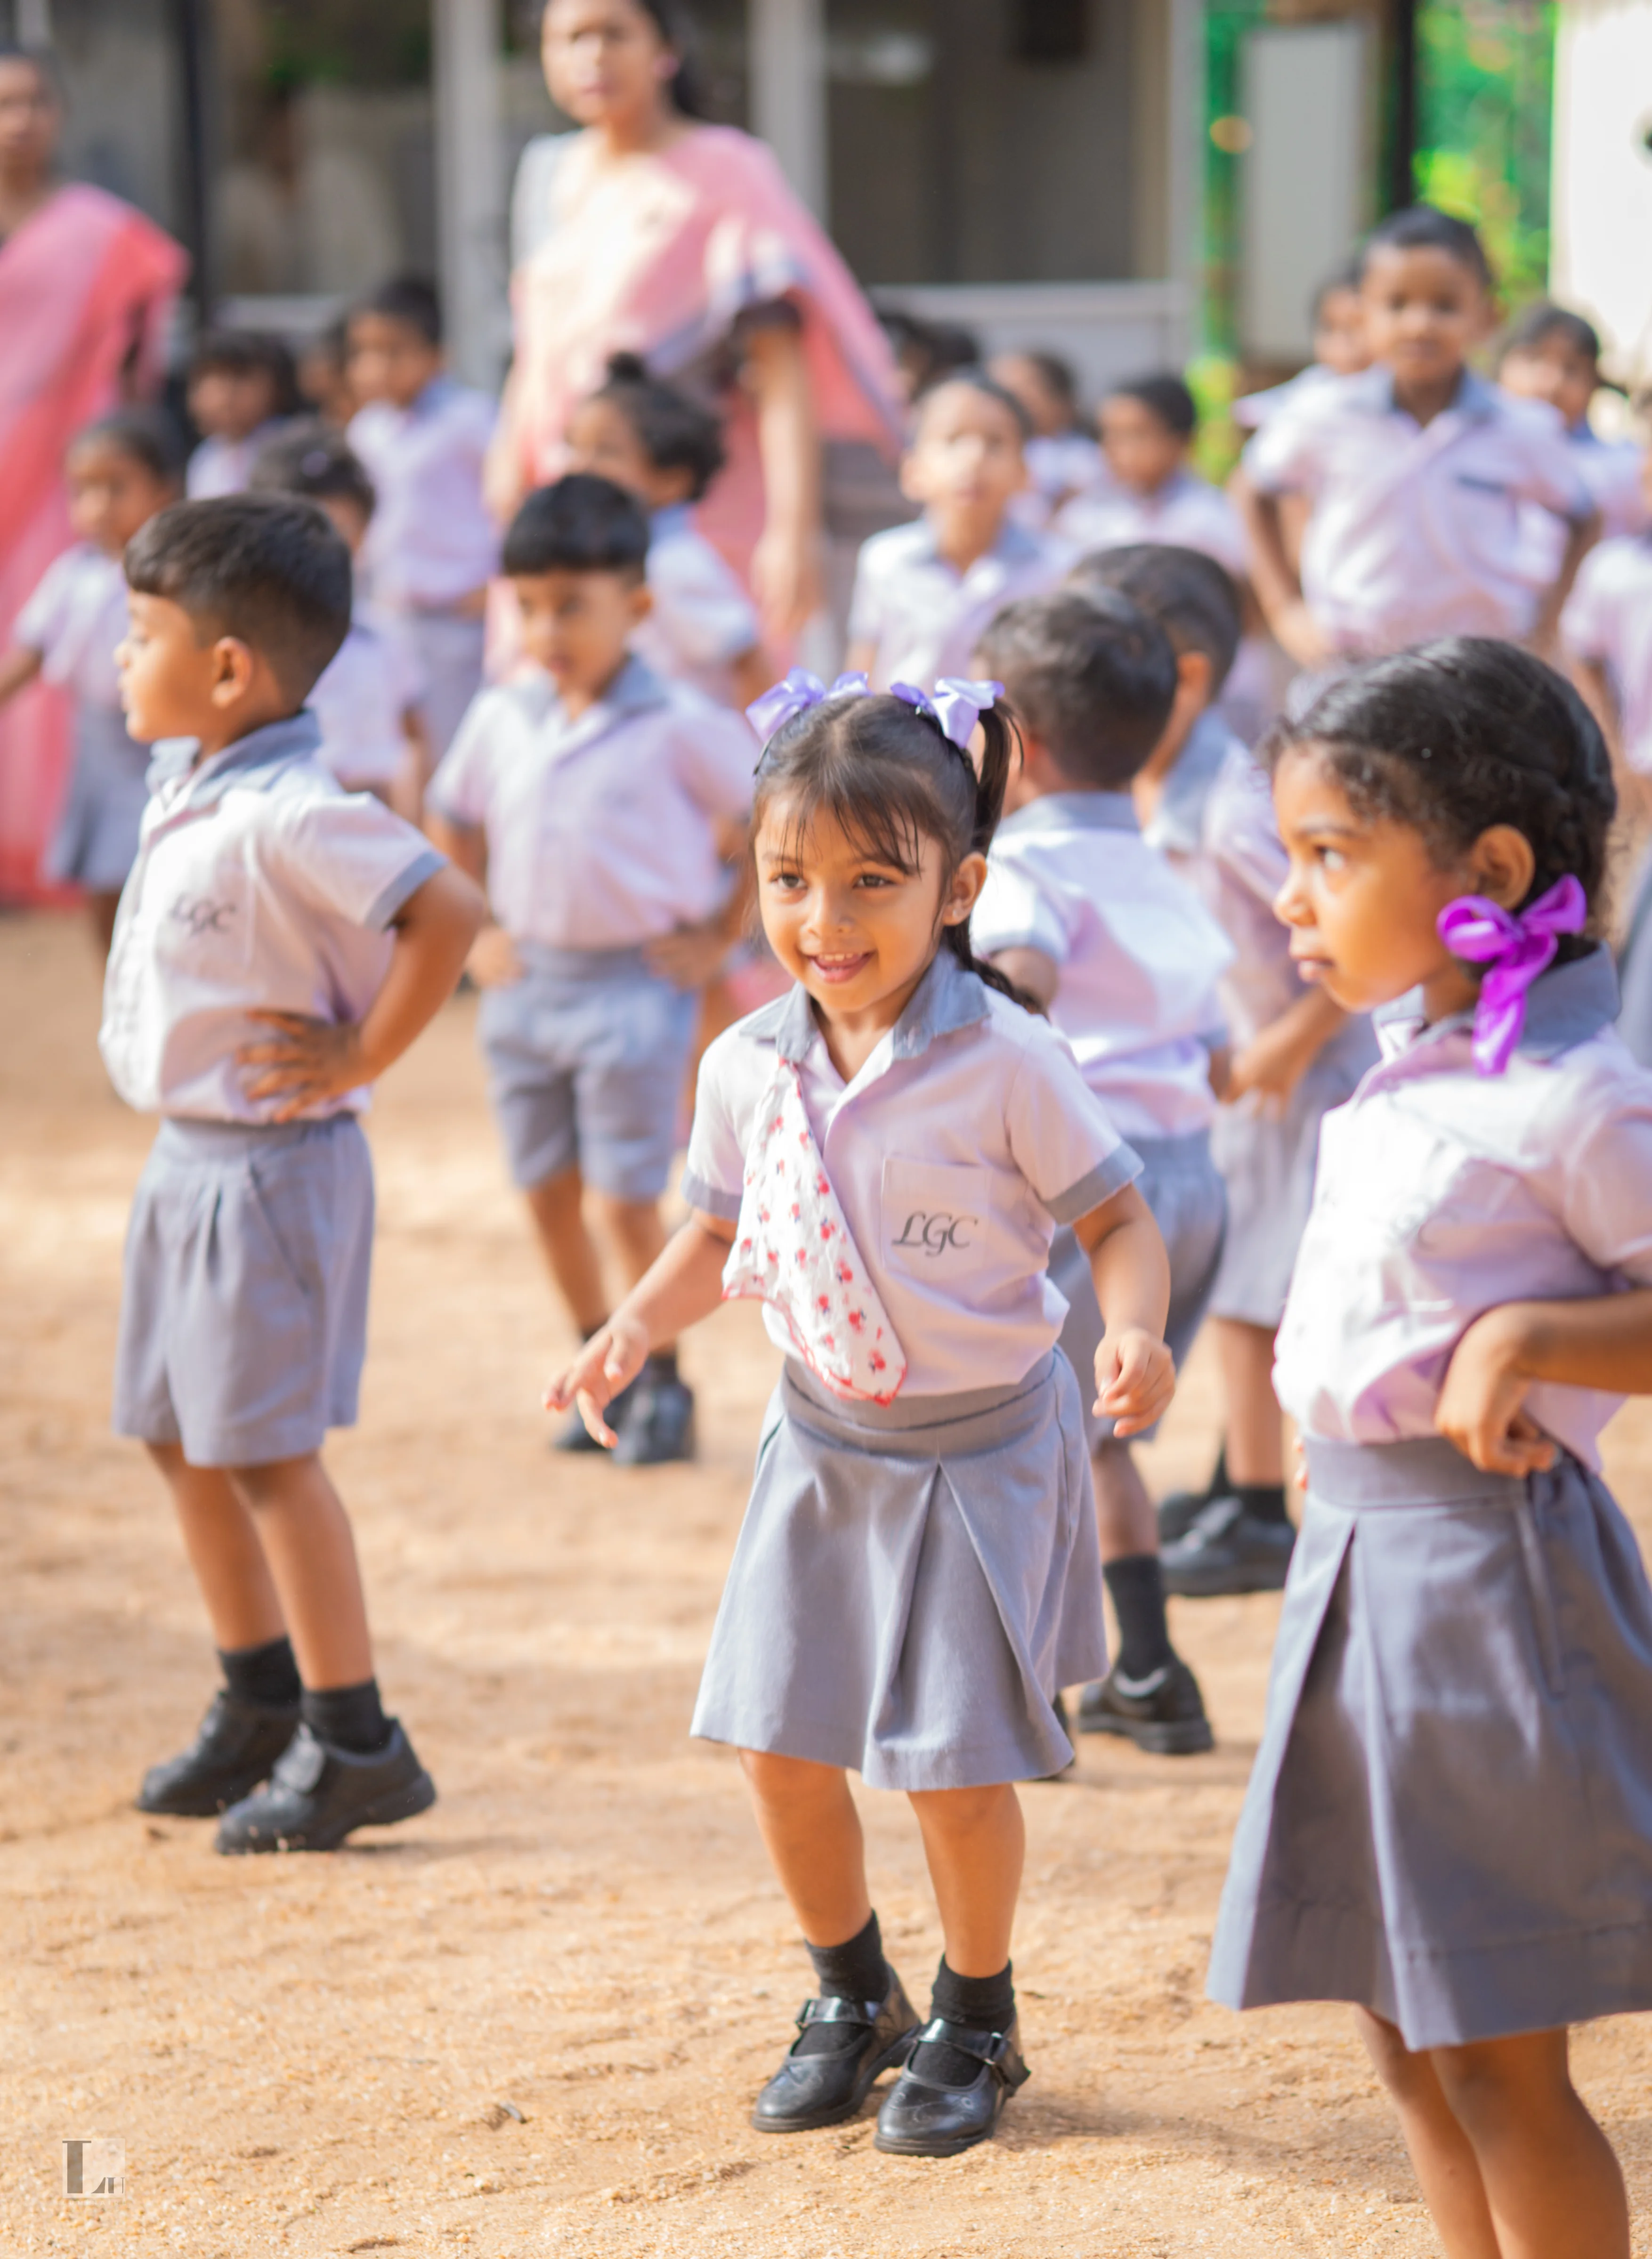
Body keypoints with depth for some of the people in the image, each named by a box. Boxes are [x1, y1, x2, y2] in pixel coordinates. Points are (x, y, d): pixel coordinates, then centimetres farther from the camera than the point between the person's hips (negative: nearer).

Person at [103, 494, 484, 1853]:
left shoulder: (288, 819, -23)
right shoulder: (187, 795, 7)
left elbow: (448, 915, -29)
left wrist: (360, 1059, -20)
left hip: (271, 1167, -10)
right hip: (186, 1160, 10)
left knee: (265, 1450, -4)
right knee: (179, 1440, 16)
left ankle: (354, 1745, 7)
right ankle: (263, 1712, 30)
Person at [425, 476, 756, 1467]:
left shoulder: (680, 728, -11)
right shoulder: (502, 720, 5)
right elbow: (454, 826, 20)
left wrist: (717, 940, -4)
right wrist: (479, 934, 12)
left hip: (635, 986, -5)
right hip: (527, 983, 6)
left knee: (626, 1200, -4)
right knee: (551, 1194, 11)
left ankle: (664, 1386, 10)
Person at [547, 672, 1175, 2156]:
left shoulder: (1003, 1062, -19)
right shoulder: (749, 1068, -4)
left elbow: (1116, 1213, -11)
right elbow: (722, 1233, 11)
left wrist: (1135, 1330, -29)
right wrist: (640, 1324, -5)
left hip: (980, 1451, -5)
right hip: (823, 1446, 5)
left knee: (955, 1763, -1)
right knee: (781, 1746, 8)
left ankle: (975, 2023, 23)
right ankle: (851, 1999, 31)